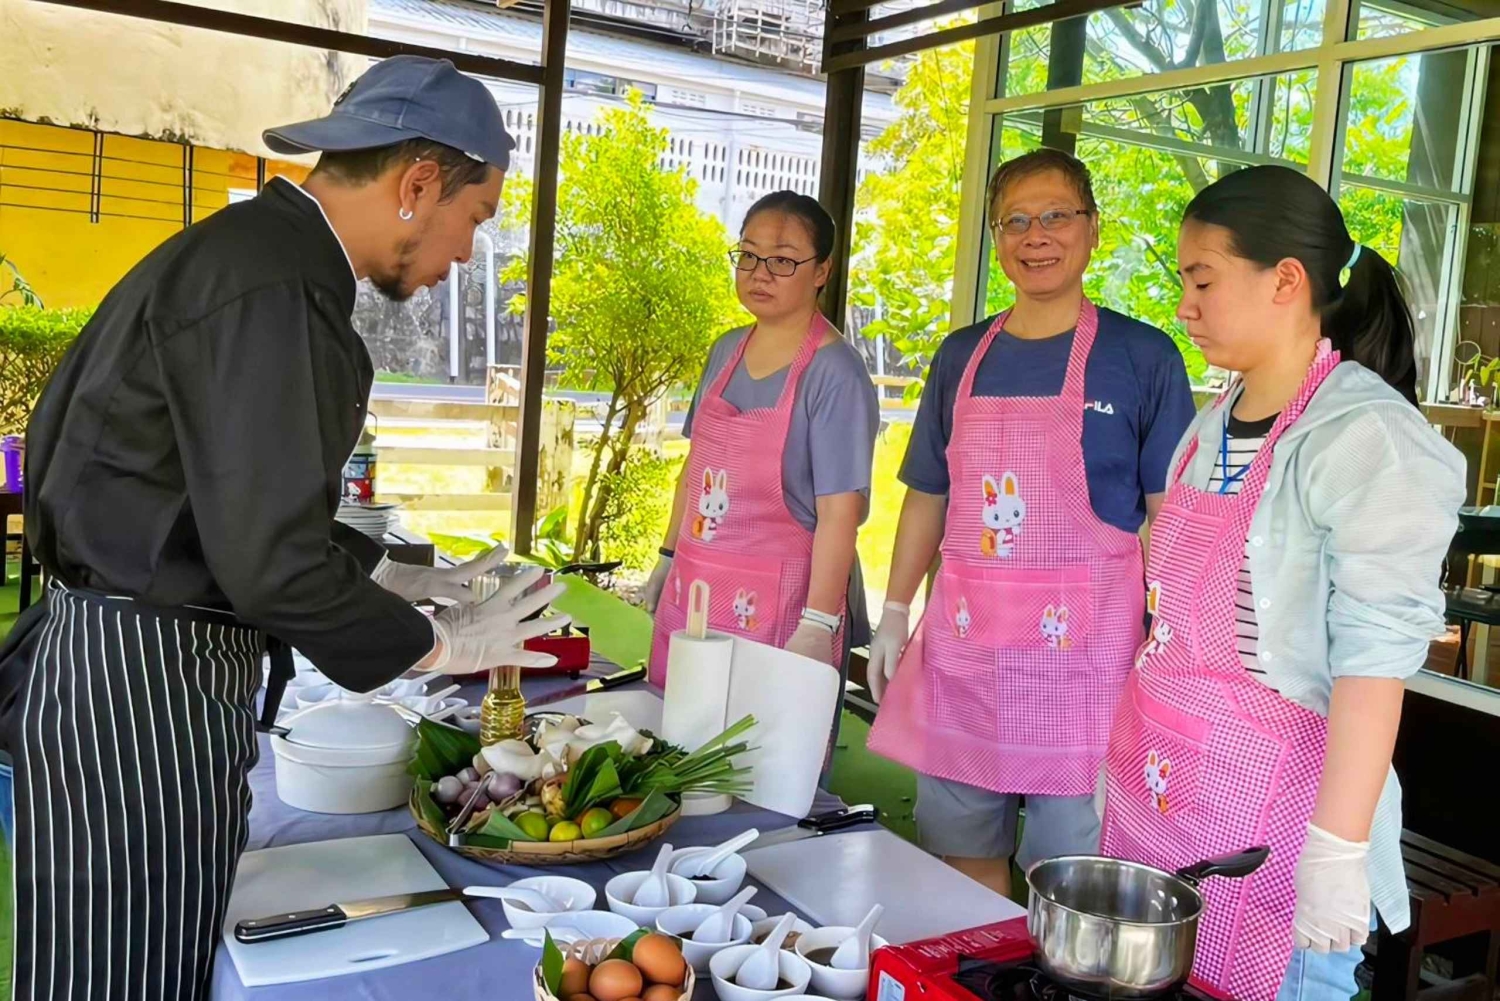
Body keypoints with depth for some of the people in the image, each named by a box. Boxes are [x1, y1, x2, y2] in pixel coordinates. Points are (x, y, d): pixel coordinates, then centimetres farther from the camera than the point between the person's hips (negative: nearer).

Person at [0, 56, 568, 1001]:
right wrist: (438, 645, -11)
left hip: (163, 671, 10)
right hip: (141, 686, -10)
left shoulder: (266, 253, 11)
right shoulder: (269, 287, -21)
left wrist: (397, 579, 15)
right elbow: (270, 559, -24)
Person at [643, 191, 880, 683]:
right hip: (693, 588, 6)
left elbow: (839, 511, -17)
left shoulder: (835, 372, -13)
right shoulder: (726, 351, 8)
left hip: (778, 603, -6)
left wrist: (818, 626, -21)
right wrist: (669, 559, 17)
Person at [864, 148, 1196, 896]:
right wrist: (894, 614, 13)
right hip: (963, 638, 5)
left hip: (1082, 644, -4)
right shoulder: (962, 356, 10)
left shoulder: (1141, 356, -3)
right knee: (961, 862, 15)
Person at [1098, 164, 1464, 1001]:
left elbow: (1374, 656, -18)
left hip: (1268, 818, -7)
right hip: (1154, 799, 7)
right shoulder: (1212, 426, 9)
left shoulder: (1365, 437, -14)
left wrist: (1338, 848, -20)